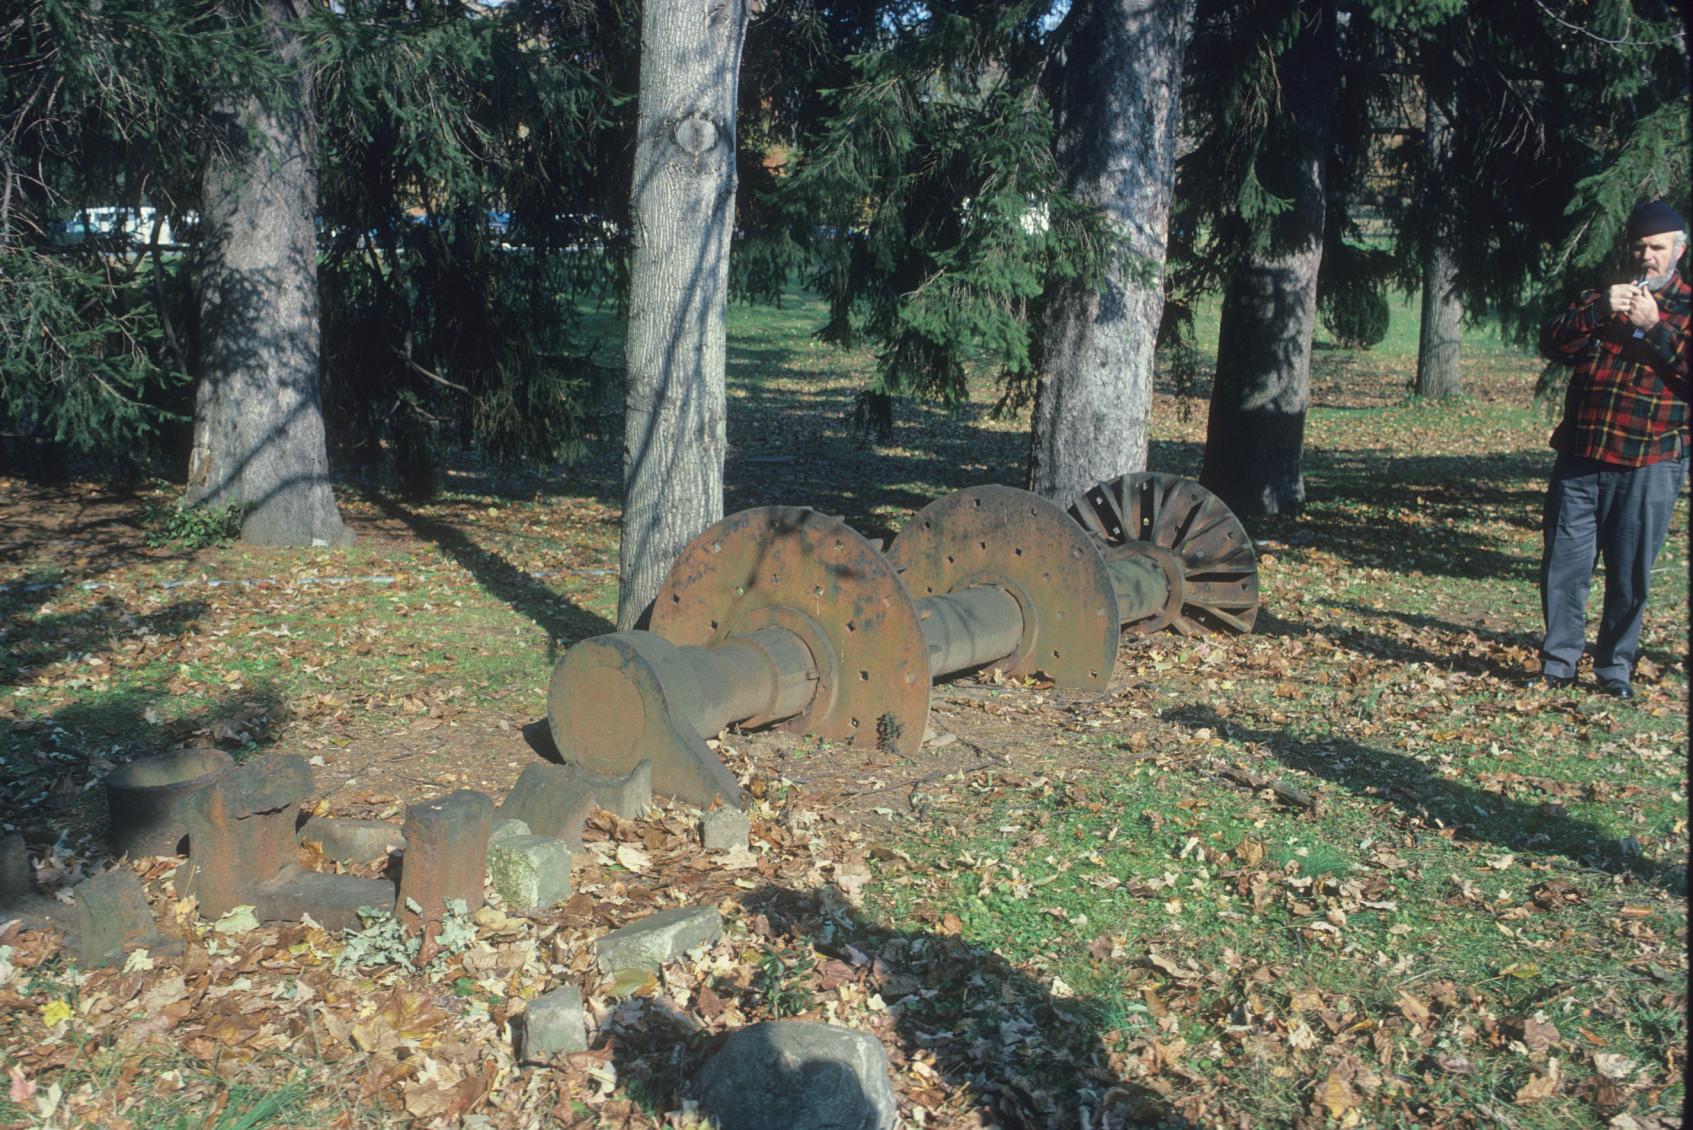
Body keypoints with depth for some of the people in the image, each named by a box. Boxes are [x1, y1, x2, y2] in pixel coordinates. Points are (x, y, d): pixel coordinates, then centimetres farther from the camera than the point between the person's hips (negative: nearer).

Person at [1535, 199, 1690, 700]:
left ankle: (1615, 666, 17)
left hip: (1649, 463, -2)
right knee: (1563, 564, 2)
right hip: (1581, 455, 3)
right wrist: (1599, 311, -12)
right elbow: (1552, 344, 2)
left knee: (1630, 574, 3)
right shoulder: (1601, 298, 17)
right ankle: (1558, 660, 13)